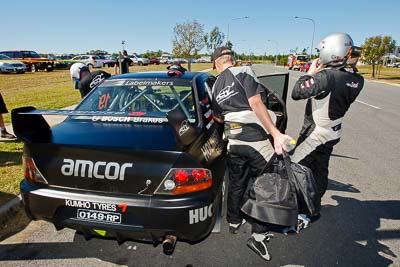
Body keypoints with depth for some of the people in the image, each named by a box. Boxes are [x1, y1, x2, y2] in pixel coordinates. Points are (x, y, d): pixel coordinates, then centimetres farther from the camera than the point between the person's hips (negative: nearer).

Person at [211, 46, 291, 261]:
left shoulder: (215, 87, 11)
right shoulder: (243, 72, -6)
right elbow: (255, 104, -18)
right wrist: (276, 134, -21)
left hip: (233, 141, 6)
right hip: (255, 138, -6)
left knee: (236, 183, 21)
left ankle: (233, 221, 39)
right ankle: (258, 235, 13)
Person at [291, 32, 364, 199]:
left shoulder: (326, 76, -26)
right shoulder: (357, 80, -2)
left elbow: (296, 93, -26)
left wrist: (310, 73, -11)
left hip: (315, 133, -8)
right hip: (333, 132, 8)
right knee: (320, 170, 20)